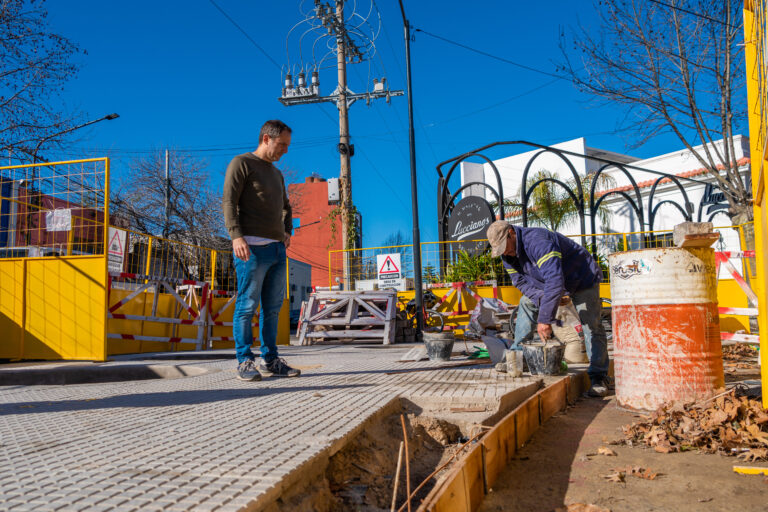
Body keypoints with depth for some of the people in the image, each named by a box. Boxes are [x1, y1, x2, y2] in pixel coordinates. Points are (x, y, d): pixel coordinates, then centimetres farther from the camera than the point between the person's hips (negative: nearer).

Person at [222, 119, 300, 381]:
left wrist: (287, 231, 18)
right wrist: (236, 235, -22)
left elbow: (286, 207, 37)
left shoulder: (277, 174, 25)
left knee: (273, 307, 6)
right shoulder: (241, 163, 3)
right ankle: (245, 362, 3)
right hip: (252, 247, -7)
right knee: (247, 306, -4)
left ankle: (270, 360, 13)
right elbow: (229, 201, -9)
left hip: (277, 249, 7)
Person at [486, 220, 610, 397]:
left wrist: (545, 319, -47)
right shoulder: (508, 253, -11)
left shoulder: (538, 242, -39)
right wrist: (543, 298, -24)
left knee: (591, 325, -14)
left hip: (582, 279, -7)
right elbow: (521, 281, -6)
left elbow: (555, 281, -47)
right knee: (527, 303, 0)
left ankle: (598, 376, -7)